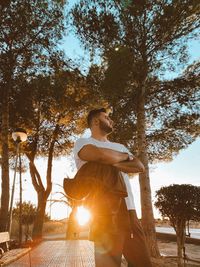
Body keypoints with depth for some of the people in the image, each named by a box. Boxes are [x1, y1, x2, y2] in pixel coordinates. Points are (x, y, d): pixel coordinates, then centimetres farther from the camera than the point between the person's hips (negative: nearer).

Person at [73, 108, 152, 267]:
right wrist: (125, 156, 2)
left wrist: (113, 163, -7)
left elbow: (140, 167, 9)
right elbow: (101, 155, -18)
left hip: (128, 208, 6)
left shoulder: (119, 146, 24)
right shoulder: (82, 142, 5)